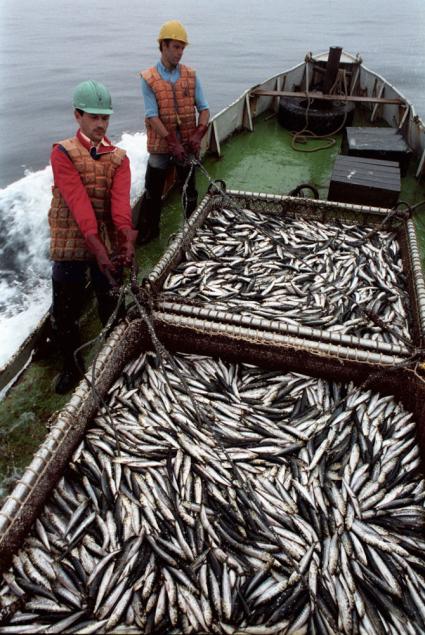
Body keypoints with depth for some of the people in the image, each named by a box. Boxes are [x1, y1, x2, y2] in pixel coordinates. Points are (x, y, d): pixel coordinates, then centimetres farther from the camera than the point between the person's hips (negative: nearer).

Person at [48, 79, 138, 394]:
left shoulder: (119, 158, 4)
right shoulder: (63, 153, -6)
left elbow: (121, 201, -13)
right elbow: (78, 202, -20)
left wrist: (127, 240, -31)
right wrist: (97, 247, -32)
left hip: (109, 244, 2)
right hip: (70, 246, -2)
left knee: (112, 307, 14)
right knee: (65, 312, 6)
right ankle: (72, 366, 29)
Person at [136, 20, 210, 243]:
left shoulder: (191, 76, 3)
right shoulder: (148, 79, -6)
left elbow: (203, 109, 1)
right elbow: (152, 117, -13)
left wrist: (198, 134, -16)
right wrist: (173, 143, -20)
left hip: (187, 145, 2)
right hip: (160, 145, -2)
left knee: (189, 189, 11)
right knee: (152, 191, 5)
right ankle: (146, 231, 20)